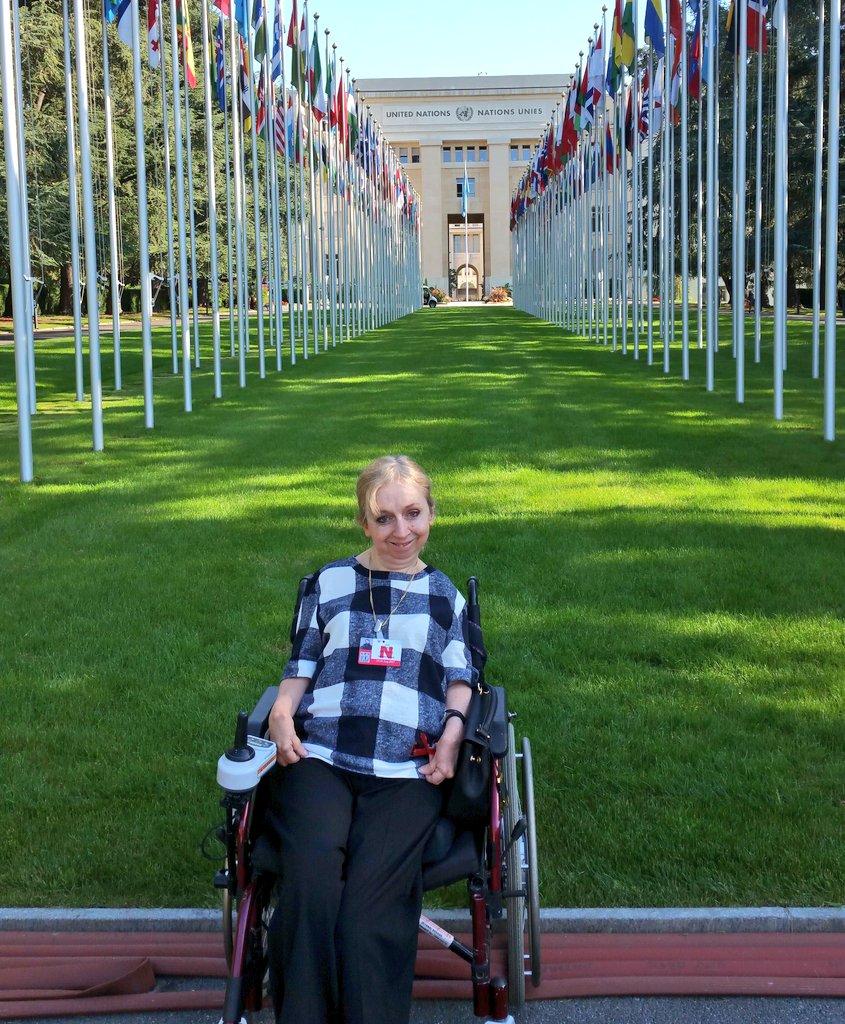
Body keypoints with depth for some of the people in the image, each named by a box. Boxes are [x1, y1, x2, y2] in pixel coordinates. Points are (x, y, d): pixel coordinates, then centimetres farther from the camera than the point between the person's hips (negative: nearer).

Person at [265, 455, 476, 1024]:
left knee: (369, 906, -25)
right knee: (312, 879, -28)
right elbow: (301, 666, 20)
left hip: (407, 771, 0)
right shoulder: (329, 583, 22)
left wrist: (453, 730, -4)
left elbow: (460, 678, 17)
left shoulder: (444, 596, 24)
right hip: (318, 757, 0)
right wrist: (282, 711, -2)